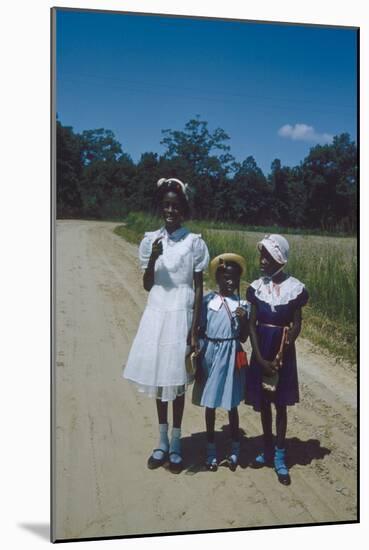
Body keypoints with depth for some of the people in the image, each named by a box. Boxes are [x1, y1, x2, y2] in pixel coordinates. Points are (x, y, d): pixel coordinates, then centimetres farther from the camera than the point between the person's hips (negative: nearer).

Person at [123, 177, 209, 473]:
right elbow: (147, 285, 4)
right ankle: (162, 443, 27)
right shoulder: (151, 239, 3)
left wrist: (195, 330, -9)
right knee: (158, 378, 11)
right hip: (156, 314, 3)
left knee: (176, 380, 6)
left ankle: (176, 445, 22)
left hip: (181, 315, -3)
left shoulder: (194, 242, -5)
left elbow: (199, 288, -4)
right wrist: (153, 259, -15)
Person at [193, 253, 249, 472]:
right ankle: (211, 449, 25)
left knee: (231, 405, 10)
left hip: (231, 357, 0)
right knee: (210, 404, 10)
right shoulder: (207, 301, -4)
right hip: (210, 355, 0)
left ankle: (235, 449, 26)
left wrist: (244, 320, -17)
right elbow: (201, 332, 1)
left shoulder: (242, 305, -1)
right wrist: (198, 362, -1)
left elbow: (243, 337, 2)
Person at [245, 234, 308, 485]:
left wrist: (279, 357, -13)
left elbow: (296, 326, -6)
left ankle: (280, 457, 14)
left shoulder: (295, 288, -8)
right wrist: (260, 358, -11)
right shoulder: (256, 287, -2)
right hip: (261, 352, 2)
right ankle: (268, 451, 27)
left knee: (281, 404, 5)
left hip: (283, 353, -2)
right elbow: (252, 325, -3)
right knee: (263, 403, 11)